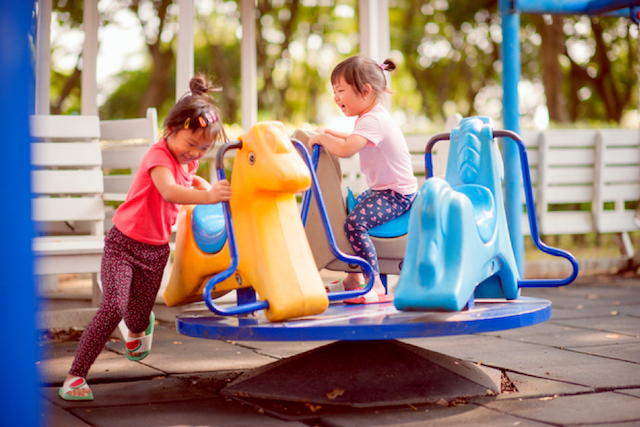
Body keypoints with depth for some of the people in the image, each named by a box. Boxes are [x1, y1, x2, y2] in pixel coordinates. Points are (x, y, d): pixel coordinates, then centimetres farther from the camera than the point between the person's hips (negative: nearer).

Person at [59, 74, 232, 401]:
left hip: (156, 250, 7)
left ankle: (139, 326, 51)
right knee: (113, 308, -24)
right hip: (124, 243, -7)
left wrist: (209, 187, 13)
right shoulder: (158, 156, -21)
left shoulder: (187, 161, 4)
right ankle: (75, 376, -15)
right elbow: (169, 191, -42)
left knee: (137, 320, 11)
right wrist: (206, 197, -56)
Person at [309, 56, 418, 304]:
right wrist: (330, 134, 17)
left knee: (355, 222, -29)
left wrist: (322, 139, -21)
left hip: (397, 194, -11)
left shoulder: (373, 121, -23)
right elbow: (355, 141, 31)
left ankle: (375, 286, -29)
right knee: (348, 211, 22)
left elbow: (345, 150, -38)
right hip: (382, 189, 11)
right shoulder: (372, 116, 11)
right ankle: (353, 278, 34)